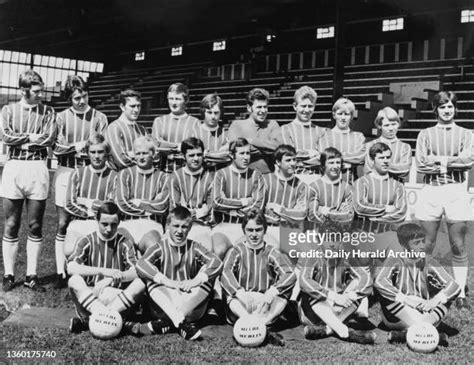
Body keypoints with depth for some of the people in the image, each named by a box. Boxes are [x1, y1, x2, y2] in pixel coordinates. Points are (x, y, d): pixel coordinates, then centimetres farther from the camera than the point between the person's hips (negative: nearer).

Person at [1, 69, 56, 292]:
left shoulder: (47, 112, 7)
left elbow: (49, 139, -7)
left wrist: (21, 140, -7)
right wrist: (33, 136, -7)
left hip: (38, 168, 0)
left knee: (35, 226, 3)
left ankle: (31, 276, 12)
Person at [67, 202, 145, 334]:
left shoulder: (124, 243, 5)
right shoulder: (87, 241, 3)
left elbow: (135, 272, -10)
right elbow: (71, 268, -15)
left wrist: (110, 279, -28)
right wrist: (103, 271, -27)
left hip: (117, 297, 1)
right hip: (88, 295, -1)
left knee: (139, 284, -26)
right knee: (74, 281, -30)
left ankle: (86, 320, -29)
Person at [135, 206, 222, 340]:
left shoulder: (194, 248, 7)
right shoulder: (160, 247, 3)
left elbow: (217, 263, -10)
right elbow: (141, 264, -17)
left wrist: (195, 281, -23)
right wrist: (167, 281, -27)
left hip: (191, 304, 1)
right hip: (166, 303, -1)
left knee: (206, 275, -22)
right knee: (151, 280, -24)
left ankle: (164, 322, -31)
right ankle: (182, 324, -42)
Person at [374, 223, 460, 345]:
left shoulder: (429, 263, 4)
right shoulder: (395, 262, -5)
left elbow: (455, 286, -5)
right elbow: (379, 282, -25)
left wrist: (434, 301, -21)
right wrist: (405, 299, -28)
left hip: (425, 313, 4)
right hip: (397, 318, -3)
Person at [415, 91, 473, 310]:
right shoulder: (425, 134, 9)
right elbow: (420, 164, -4)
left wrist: (439, 159, -11)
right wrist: (451, 163, -9)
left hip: (456, 191, 0)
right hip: (430, 191, 0)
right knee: (426, 246, 2)